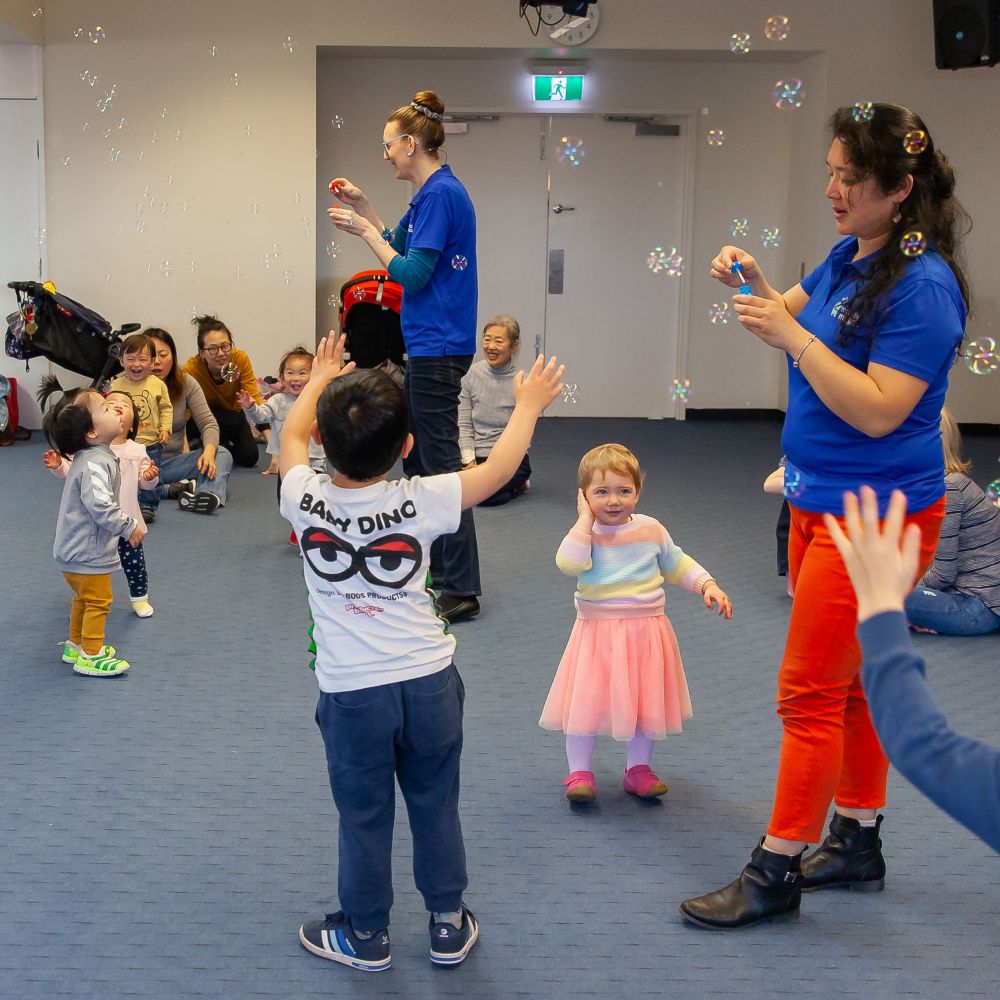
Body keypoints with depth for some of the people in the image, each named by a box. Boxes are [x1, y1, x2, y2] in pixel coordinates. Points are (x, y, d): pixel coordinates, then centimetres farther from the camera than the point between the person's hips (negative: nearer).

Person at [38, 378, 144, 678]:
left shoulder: (90, 457, 8)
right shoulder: (95, 464, -26)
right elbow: (99, 504, -34)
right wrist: (129, 527, -24)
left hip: (76, 549, 10)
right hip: (88, 552, -10)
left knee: (84, 599, 24)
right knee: (98, 602, 1)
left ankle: (75, 646, 38)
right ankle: (91, 657, 10)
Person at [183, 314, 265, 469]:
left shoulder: (240, 359, -25)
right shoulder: (191, 368, -30)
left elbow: (254, 398, -27)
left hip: (234, 415, 2)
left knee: (250, 457, -17)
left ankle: (224, 446, 17)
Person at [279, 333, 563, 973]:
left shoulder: (305, 500, -12)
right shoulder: (420, 504, -15)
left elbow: (291, 436, 10)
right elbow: (498, 468, -2)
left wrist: (319, 381, 26)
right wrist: (528, 406, 14)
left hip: (352, 695, 0)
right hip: (429, 682, 1)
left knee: (364, 819, 14)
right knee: (436, 808, 17)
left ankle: (366, 937, 30)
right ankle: (449, 926, 32)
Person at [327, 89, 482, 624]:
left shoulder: (442, 194, -16)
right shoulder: (430, 193, 14)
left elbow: (412, 274, -20)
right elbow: (399, 246, 25)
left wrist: (363, 230, -13)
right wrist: (363, 207, 15)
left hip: (438, 348, -11)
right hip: (428, 344, 11)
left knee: (440, 463, -7)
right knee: (414, 455, 18)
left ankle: (462, 590, -2)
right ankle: (433, 566, 29)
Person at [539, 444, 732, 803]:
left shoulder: (651, 530, 1)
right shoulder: (585, 533, -9)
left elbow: (677, 564, 16)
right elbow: (569, 563, -30)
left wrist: (707, 585, 3)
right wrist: (586, 519, -24)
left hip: (647, 630, 3)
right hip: (598, 632, -3)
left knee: (646, 701, 12)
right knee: (586, 701, 1)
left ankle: (638, 769, 28)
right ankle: (579, 772, 14)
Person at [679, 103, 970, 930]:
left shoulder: (922, 287, -21)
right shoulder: (849, 255, 6)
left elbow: (879, 412, -25)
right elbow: (795, 312, 20)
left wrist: (791, 336, -27)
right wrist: (751, 285, -1)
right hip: (822, 499, 9)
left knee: (810, 693, -2)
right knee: (849, 682, 17)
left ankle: (776, 875, 10)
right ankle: (857, 845, 32)